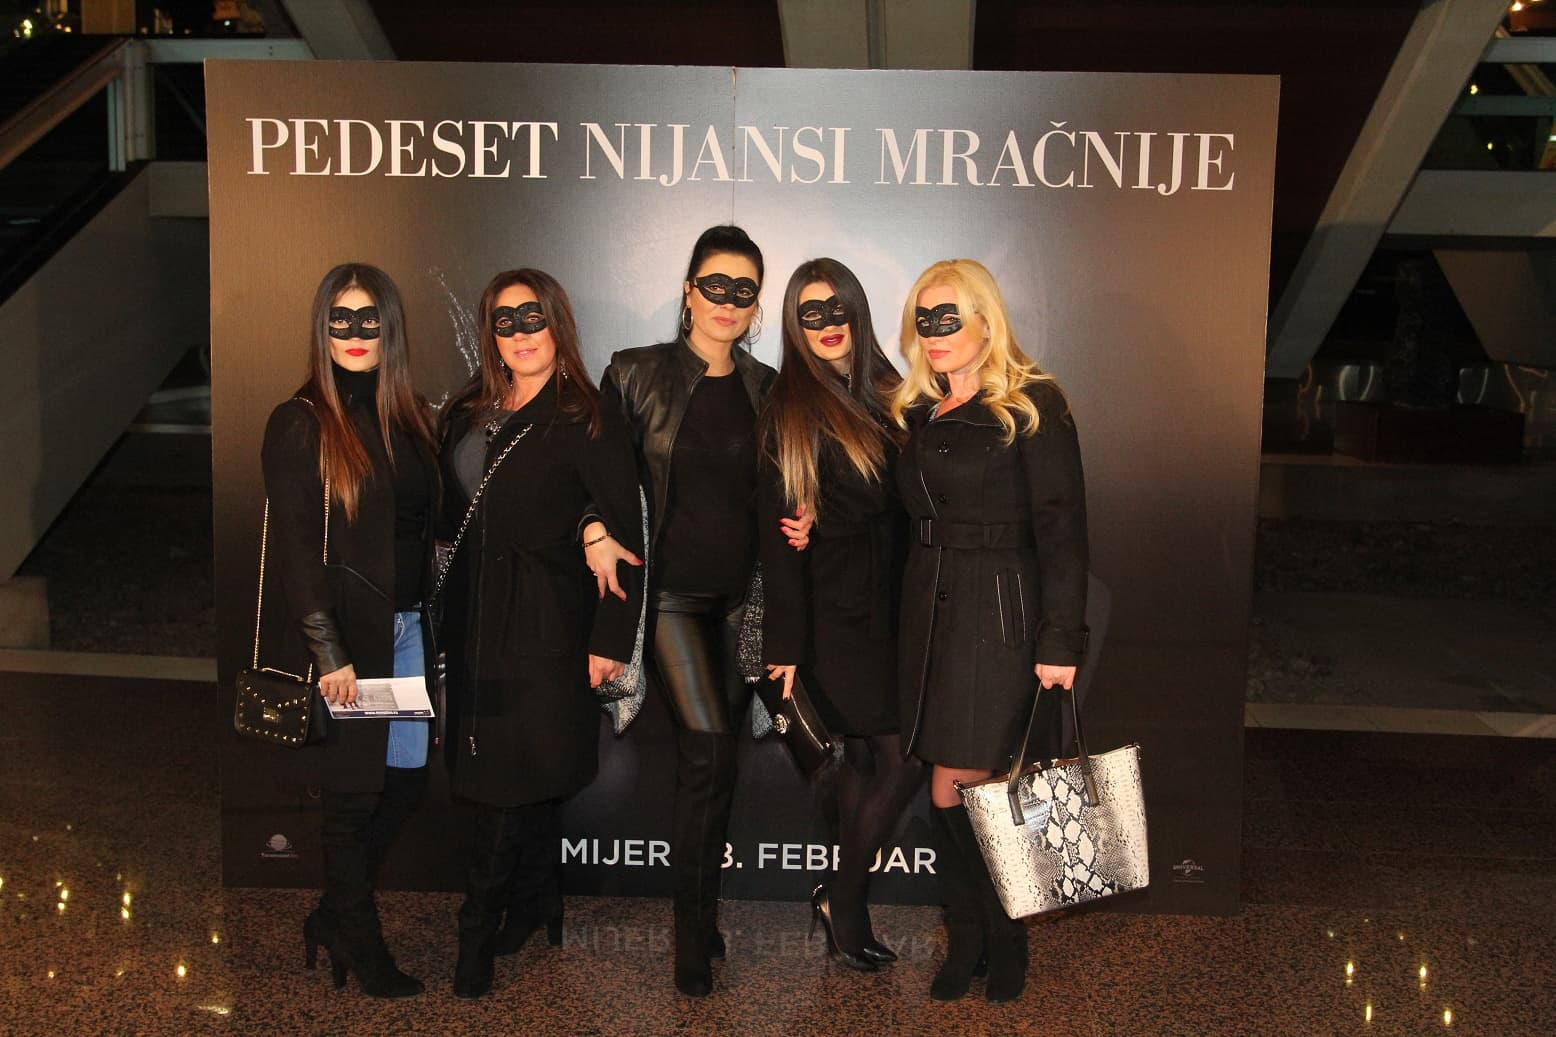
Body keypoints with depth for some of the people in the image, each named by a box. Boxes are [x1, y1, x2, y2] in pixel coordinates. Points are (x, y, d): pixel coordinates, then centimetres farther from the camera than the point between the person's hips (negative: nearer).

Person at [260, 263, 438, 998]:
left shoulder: (410, 417, 10)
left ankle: (332, 917, 30)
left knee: (406, 780, 8)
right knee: (352, 789, 5)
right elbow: (295, 547, -11)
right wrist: (327, 651, -16)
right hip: (346, 631, -5)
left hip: (408, 624, 6)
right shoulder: (300, 424, -7)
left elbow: (427, 525, 10)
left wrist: (431, 621, 4)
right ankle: (361, 945, 24)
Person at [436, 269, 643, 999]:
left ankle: (478, 940, 11)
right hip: (473, 616, 6)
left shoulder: (585, 420, -8)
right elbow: (452, 512, 14)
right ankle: (535, 914, 29)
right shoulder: (469, 413, 11)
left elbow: (624, 536, -10)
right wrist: (448, 618, 7)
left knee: (507, 787, -1)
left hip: (544, 624, -6)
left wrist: (611, 640, -13)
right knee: (526, 787, 15)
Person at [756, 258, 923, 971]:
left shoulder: (885, 394, 11)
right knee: (902, 760, -5)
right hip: (837, 613, -5)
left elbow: (906, 502, 11)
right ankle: (845, 906, 12)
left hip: (893, 608, 5)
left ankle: (845, 900, 22)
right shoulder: (789, 411, -5)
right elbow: (777, 534, -8)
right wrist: (784, 643, -10)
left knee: (867, 759, 9)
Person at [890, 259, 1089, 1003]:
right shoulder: (920, 412, 13)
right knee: (952, 796, 8)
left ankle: (1003, 942, 16)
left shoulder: (1033, 406, -7)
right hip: (928, 613, 6)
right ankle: (967, 942, 22)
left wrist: (1061, 641, -15)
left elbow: (1062, 529, -11)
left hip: (997, 615, -6)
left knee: (956, 792, -5)